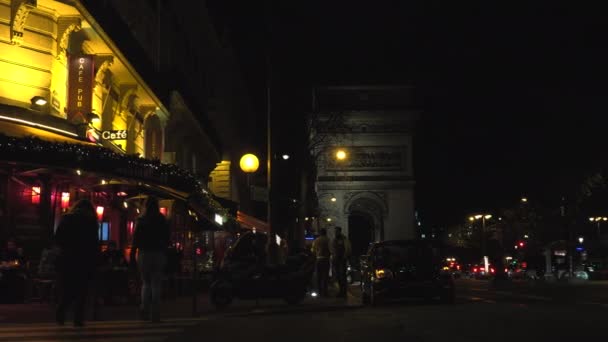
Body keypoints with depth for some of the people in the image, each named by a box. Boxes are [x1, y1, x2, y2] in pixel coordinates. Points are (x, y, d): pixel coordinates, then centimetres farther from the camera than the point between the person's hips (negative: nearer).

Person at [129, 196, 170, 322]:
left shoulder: (142, 221, -1)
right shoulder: (163, 221, 4)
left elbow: (135, 240, -5)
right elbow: (167, 239, 5)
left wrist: (132, 255, -3)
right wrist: (164, 253, 11)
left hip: (144, 254, -1)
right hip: (159, 254, 1)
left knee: (146, 283, 13)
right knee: (156, 284, 3)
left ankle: (145, 309, -5)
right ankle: (155, 314, 0)